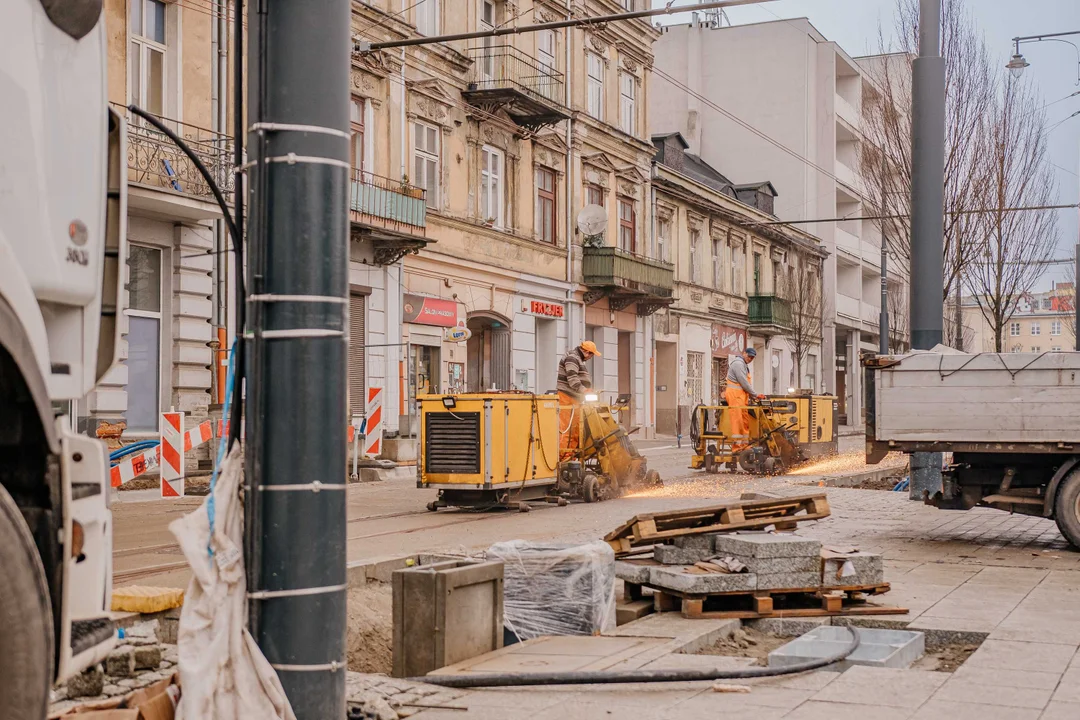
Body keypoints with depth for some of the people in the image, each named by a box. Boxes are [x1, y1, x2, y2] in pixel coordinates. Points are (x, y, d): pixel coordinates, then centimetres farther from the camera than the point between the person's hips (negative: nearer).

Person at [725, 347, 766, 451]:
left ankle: (744, 445, 12)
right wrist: (755, 395, -7)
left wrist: (751, 396, 11)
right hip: (735, 396, -10)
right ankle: (736, 447, -12)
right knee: (738, 421, -11)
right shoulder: (738, 363, -11)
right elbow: (744, 383, -15)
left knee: (745, 421, 9)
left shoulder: (743, 365, 23)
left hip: (741, 397, 10)